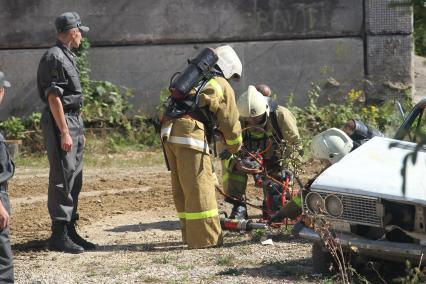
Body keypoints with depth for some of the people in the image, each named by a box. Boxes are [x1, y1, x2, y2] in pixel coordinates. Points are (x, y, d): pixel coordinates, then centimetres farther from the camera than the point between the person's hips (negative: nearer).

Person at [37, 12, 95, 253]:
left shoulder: (67, 57, 16)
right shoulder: (55, 58, -15)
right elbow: (53, 98, -20)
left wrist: (79, 131, 21)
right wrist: (64, 133, -22)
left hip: (73, 121, 10)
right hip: (60, 123, -10)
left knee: (74, 179, 12)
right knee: (62, 179, -8)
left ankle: (70, 231, 18)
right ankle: (59, 235, -5)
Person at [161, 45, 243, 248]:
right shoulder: (223, 86, 8)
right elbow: (230, 122, 11)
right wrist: (235, 148, 28)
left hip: (168, 131, 7)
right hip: (190, 133, -7)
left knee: (181, 188, 13)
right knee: (200, 187, -4)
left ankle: (189, 234, 20)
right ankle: (205, 237, -4)